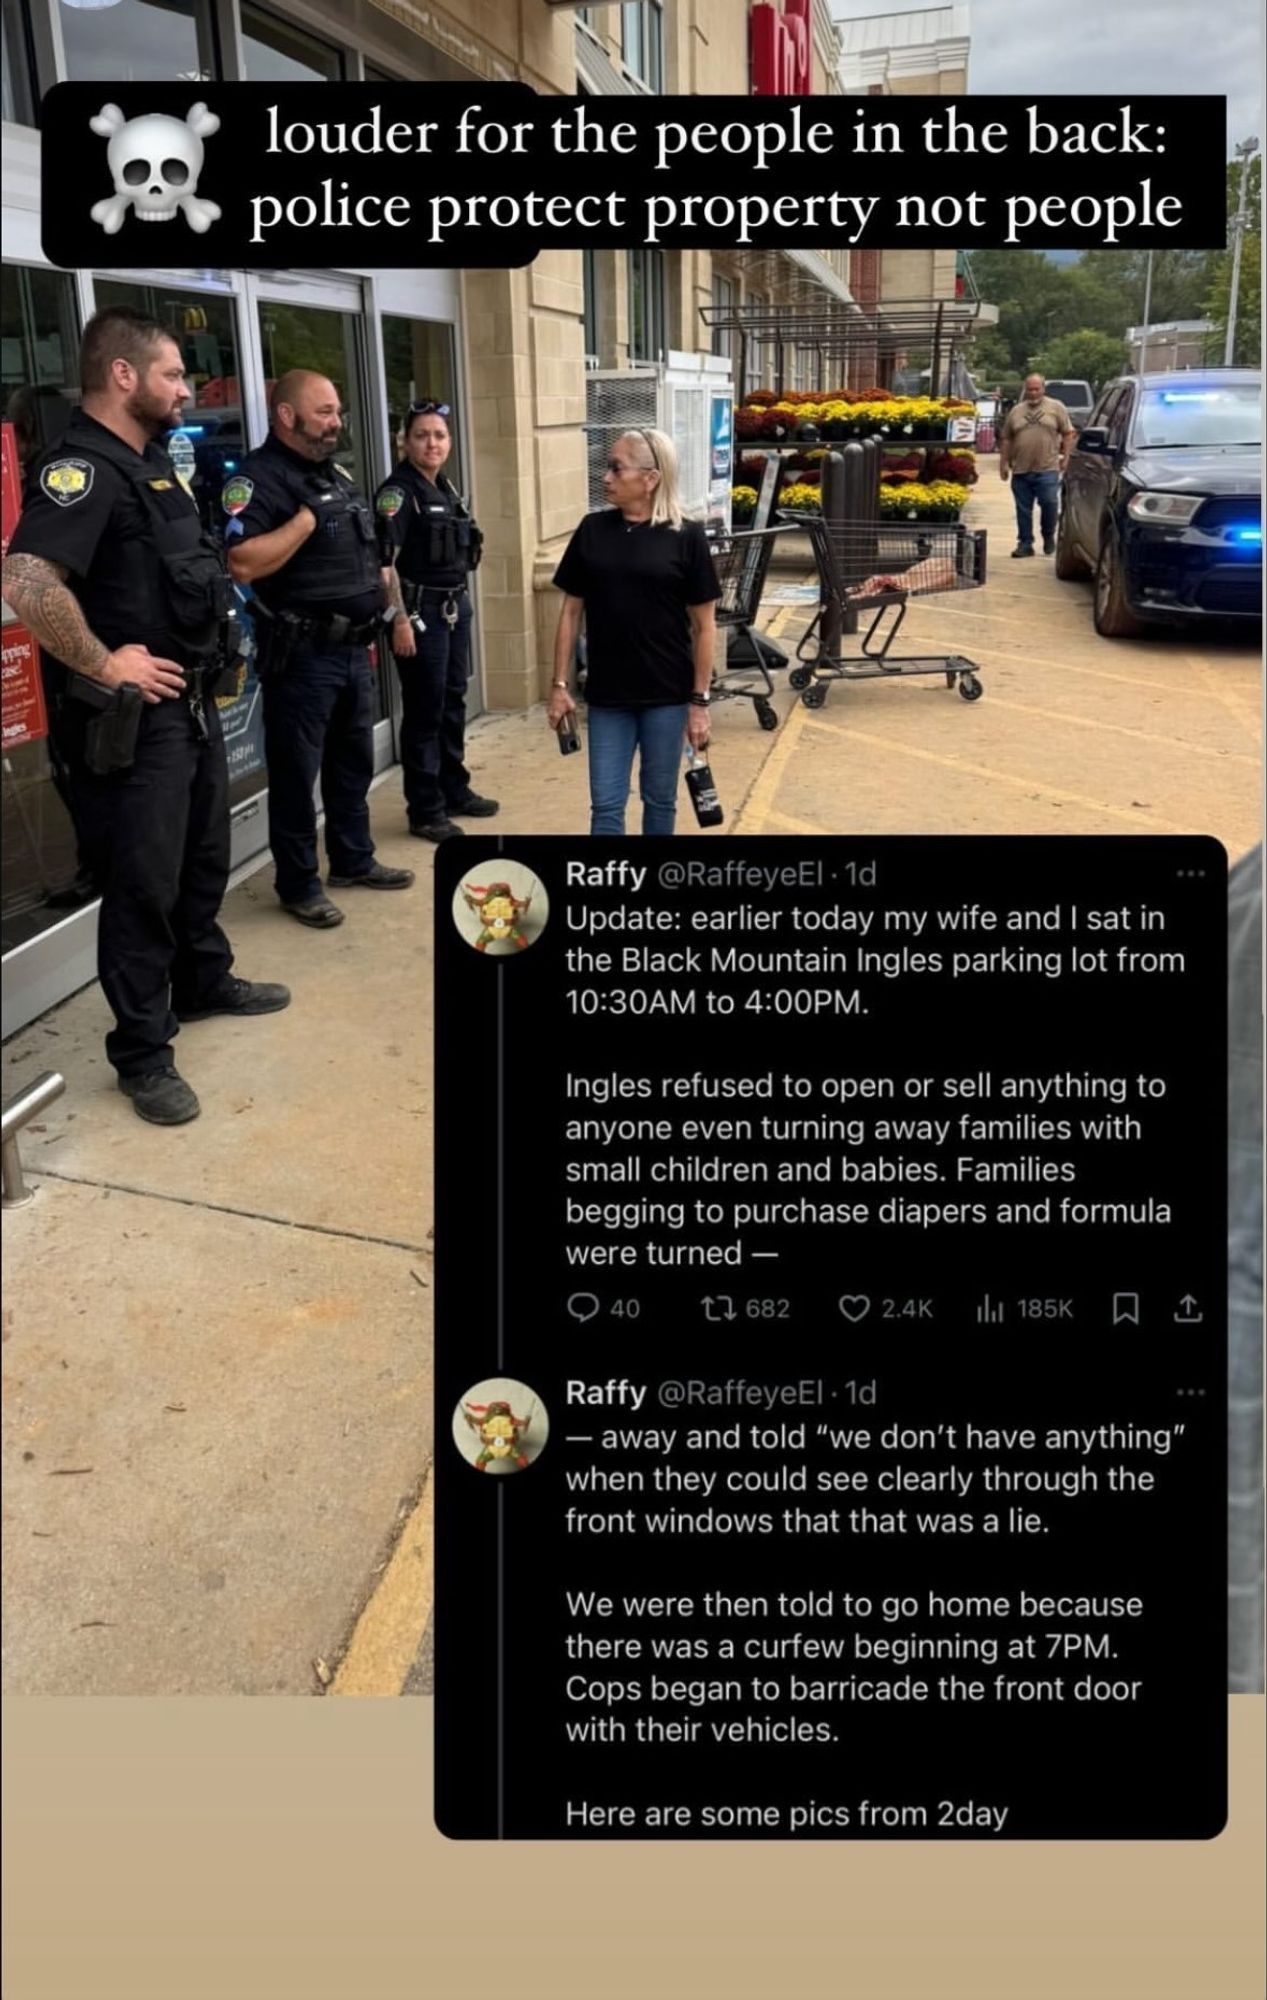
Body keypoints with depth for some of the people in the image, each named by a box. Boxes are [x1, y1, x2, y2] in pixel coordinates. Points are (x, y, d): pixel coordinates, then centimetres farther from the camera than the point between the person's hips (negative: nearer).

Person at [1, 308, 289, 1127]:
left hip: (193, 701, 10)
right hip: (134, 717, -10)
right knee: (143, 881, -2)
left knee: (205, 856, 22)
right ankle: (142, 1054, 9)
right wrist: (103, 663, -24)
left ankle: (204, 981, 42)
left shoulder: (151, 462, 13)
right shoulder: (80, 469, -18)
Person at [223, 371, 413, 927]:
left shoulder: (337, 475, 14)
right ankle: (298, 886, 12)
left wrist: (370, 626, 17)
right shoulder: (259, 478, -14)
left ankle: (354, 860, 33)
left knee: (353, 763, 18)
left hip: (352, 649, 9)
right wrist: (307, 517, -24)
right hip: (302, 655, -8)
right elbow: (243, 564, -27)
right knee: (297, 773, 2)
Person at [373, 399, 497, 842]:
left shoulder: (446, 490, 12)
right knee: (424, 711, -2)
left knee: (453, 702, 16)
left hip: (454, 608, 8)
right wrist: (400, 620, -24)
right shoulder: (397, 492, -13)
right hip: (420, 611, -8)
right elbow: (384, 562, -19)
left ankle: (455, 790, 29)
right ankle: (425, 810, 6)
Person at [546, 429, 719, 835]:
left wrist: (700, 700, -5)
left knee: (659, 798, 12)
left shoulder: (685, 537, -6)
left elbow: (704, 625, -3)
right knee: (606, 804, 3)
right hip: (607, 695, 2)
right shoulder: (592, 531, 2)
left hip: (667, 694, -2)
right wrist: (560, 684, 4)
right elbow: (571, 611, 7)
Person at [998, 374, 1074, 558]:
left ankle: (1049, 539, 11)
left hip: (1047, 469, -3)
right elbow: (1005, 439, 14)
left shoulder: (1056, 408, 5)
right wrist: (1003, 463, 8)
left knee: (1049, 504, -9)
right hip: (1021, 470, 3)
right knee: (1023, 509, 5)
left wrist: (1065, 456, -2)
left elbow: (1068, 433, 6)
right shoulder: (1016, 411, 12)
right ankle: (1025, 543, 12)